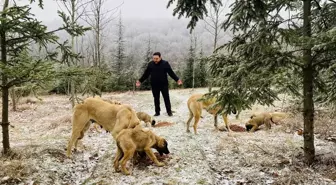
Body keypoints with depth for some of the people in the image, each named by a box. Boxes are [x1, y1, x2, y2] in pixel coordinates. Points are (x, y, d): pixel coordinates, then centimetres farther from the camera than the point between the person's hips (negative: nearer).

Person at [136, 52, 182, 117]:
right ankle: (157, 112, 20)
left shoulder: (165, 63, -5)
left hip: (164, 84, -2)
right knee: (156, 99, 10)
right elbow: (146, 74, 7)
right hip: (154, 85, 2)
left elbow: (171, 73, -1)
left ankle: (169, 111, 14)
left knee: (166, 98, 4)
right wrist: (140, 81, 4)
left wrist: (177, 79, -8)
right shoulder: (150, 64, 0)